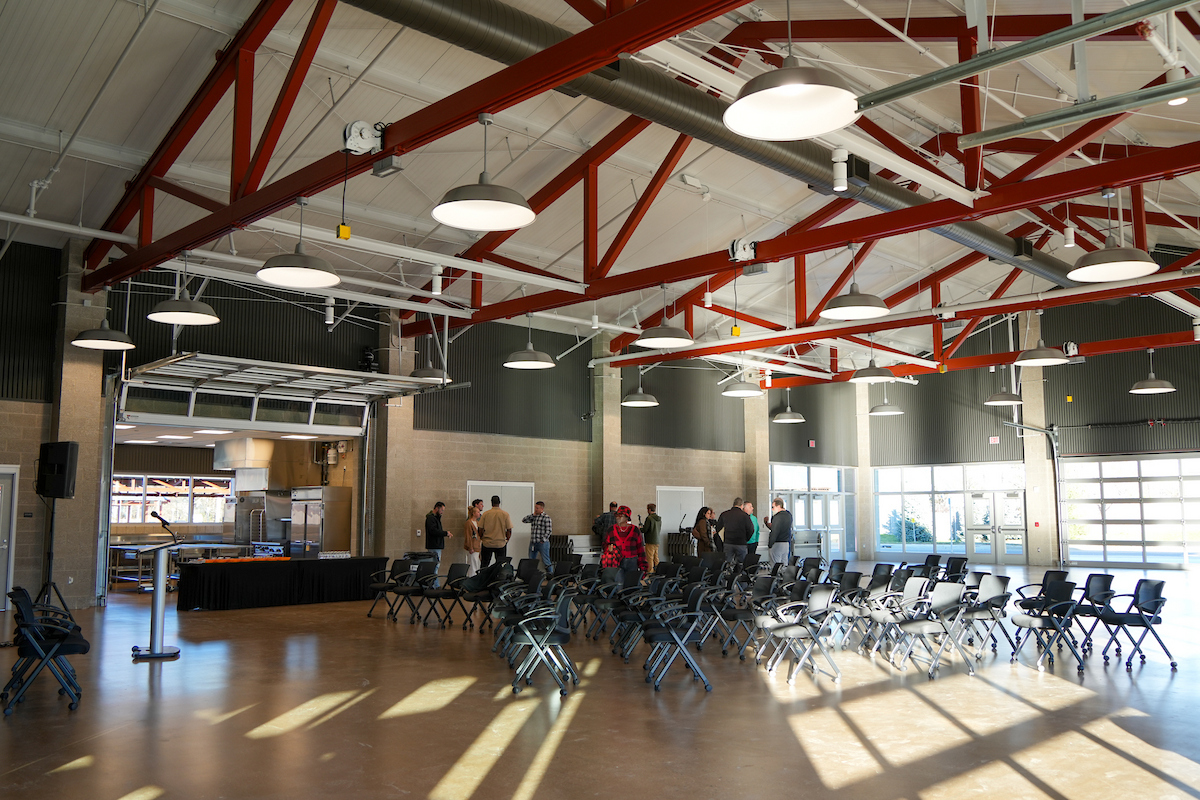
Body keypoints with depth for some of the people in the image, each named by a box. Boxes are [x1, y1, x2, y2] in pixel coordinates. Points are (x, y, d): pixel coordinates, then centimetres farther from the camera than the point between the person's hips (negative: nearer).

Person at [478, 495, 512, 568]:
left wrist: (481, 538, 15)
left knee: (484, 565, 11)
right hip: (501, 543, 0)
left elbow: (481, 529, -1)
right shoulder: (505, 514, -5)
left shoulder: (485, 514, -5)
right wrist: (507, 539, 12)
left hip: (487, 543, 0)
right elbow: (509, 530, -4)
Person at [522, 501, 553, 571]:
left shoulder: (546, 517, -7)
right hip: (533, 543, 7)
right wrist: (533, 515, 1)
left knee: (546, 561, -5)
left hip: (542, 543, -7)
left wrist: (543, 540, -14)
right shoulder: (533, 517, 14)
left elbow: (549, 530, -10)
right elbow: (524, 520, 9)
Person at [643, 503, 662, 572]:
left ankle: (650, 571, -3)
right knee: (656, 557, 13)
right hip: (657, 541, 8)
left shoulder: (649, 518, -15)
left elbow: (645, 530, -16)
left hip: (650, 541, -8)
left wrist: (640, 528, 7)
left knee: (649, 558, -3)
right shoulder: (659, 519, 9)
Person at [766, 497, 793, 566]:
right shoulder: (788, 515, 11)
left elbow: (774, 532, -18)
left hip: (777, 544, -8)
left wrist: (769, 545, -13)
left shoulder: (778, 517, -16)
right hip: (787, 544, 8)